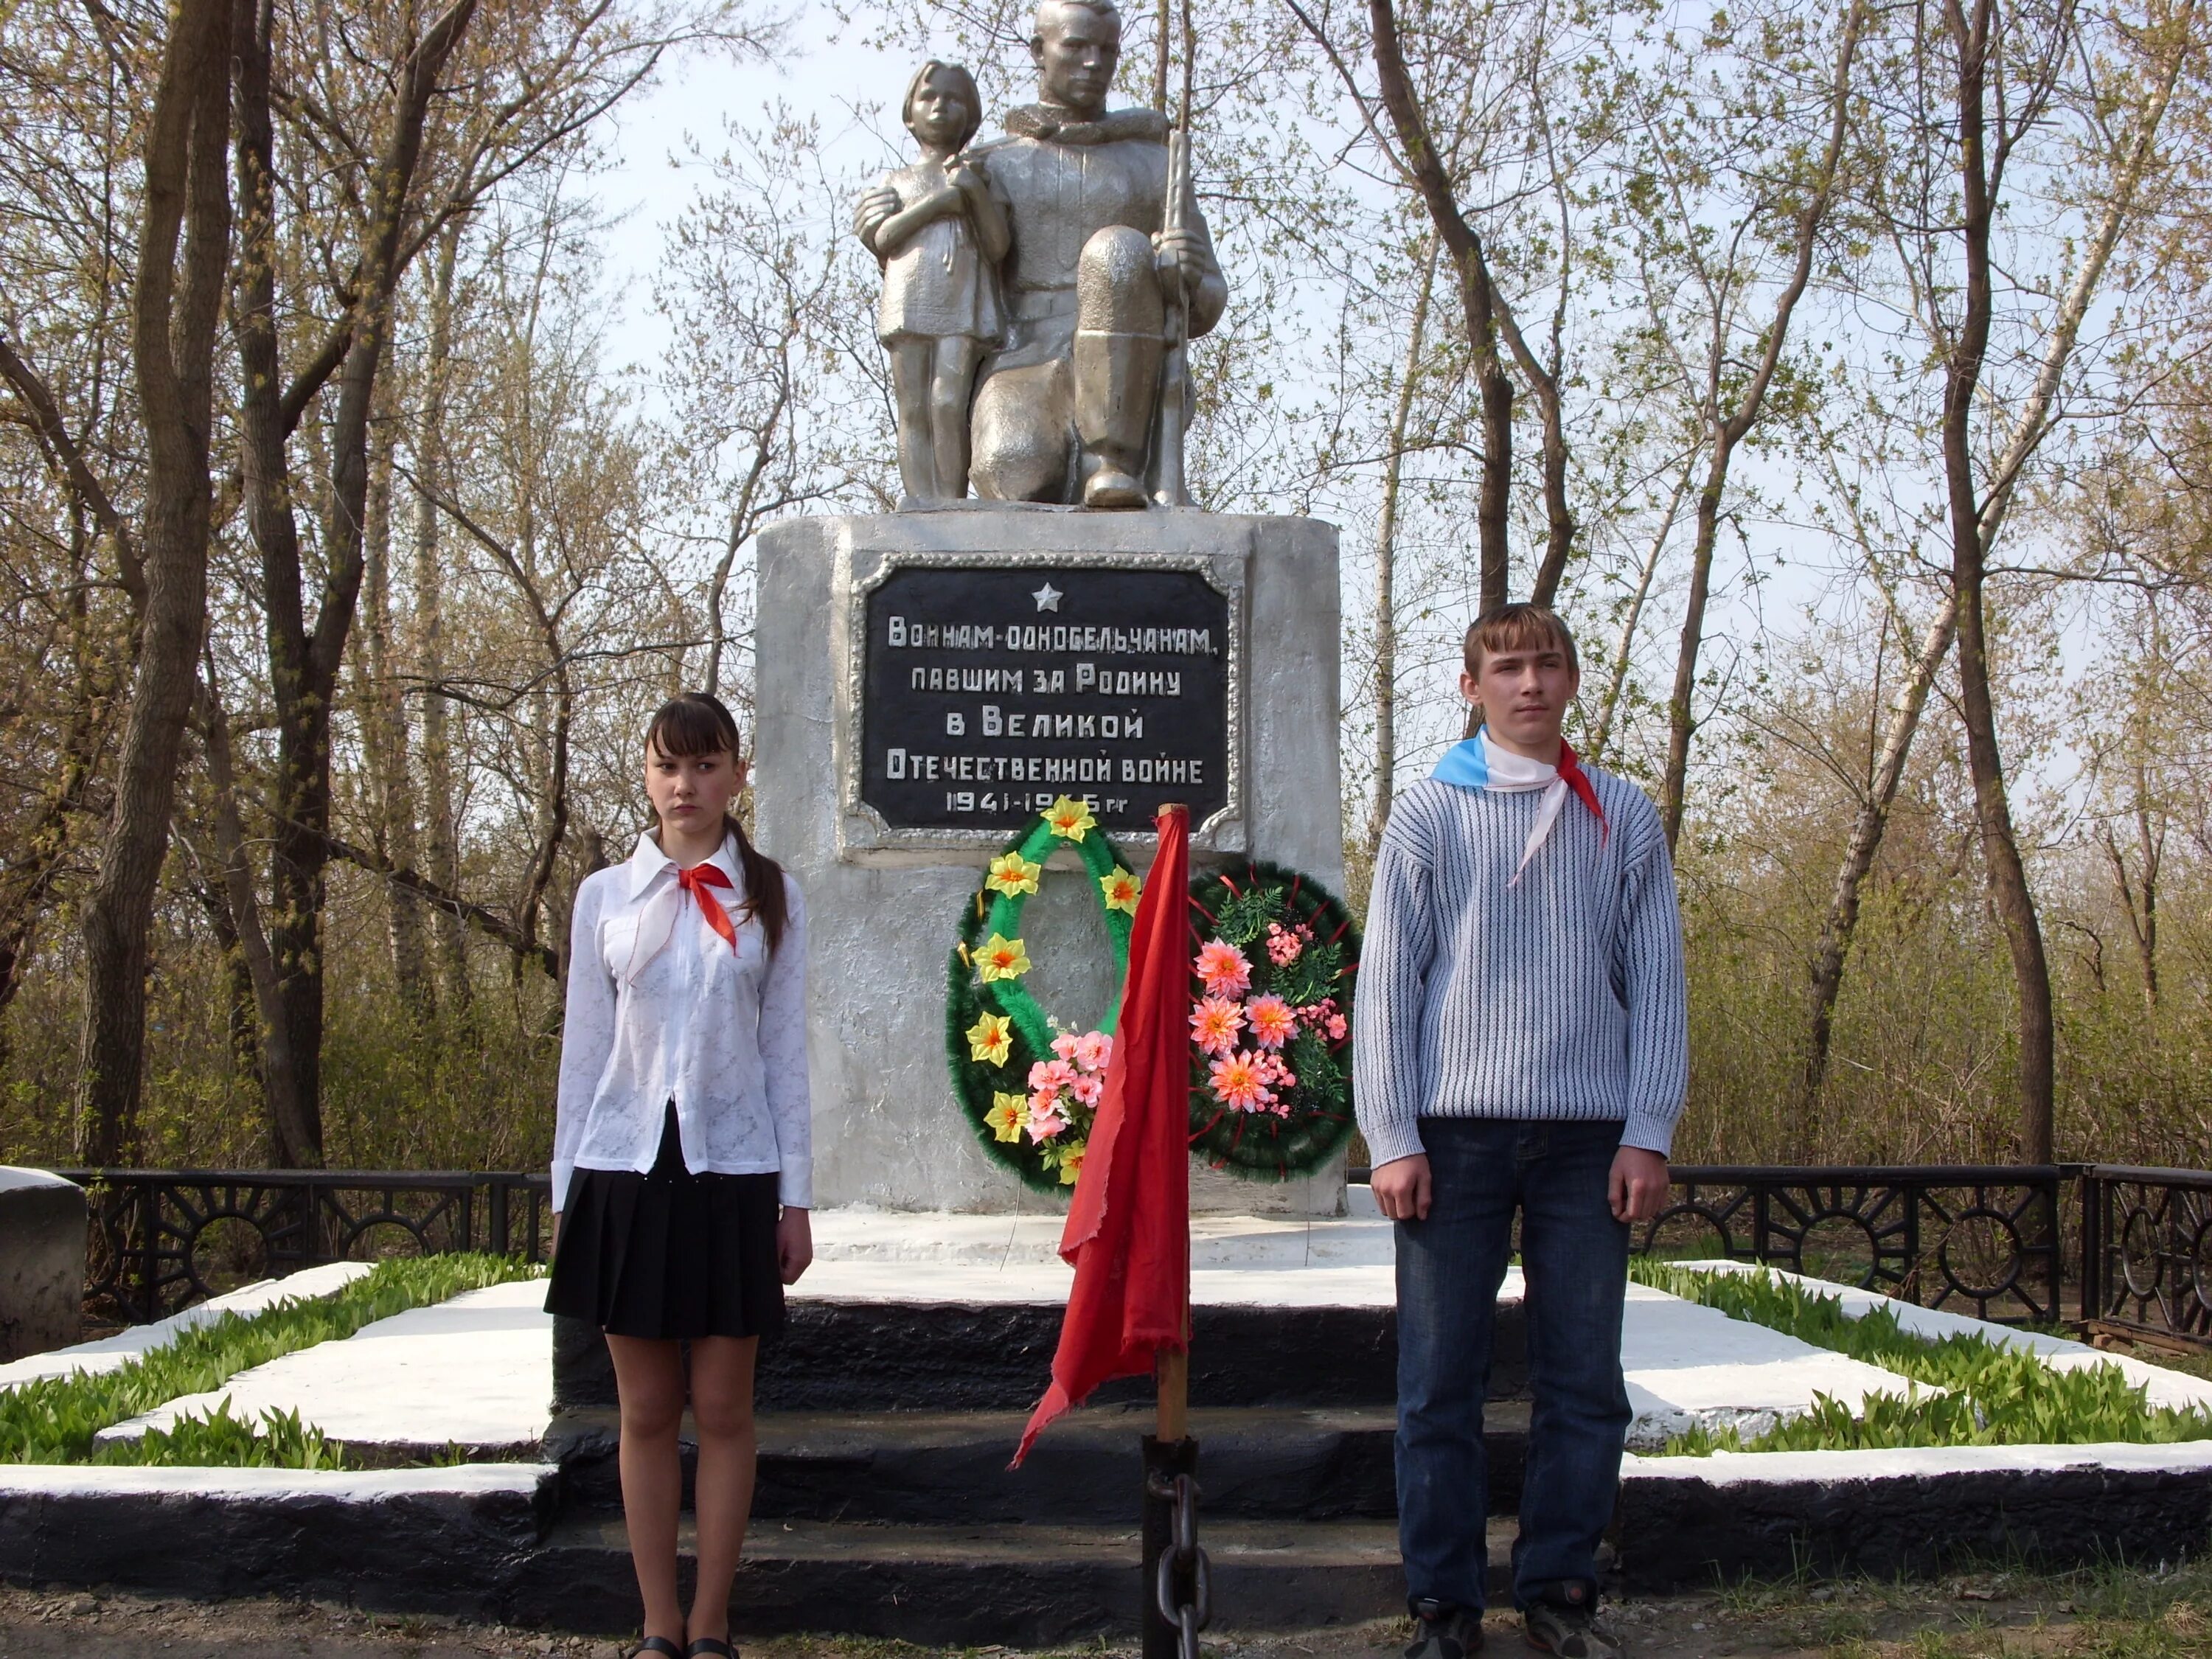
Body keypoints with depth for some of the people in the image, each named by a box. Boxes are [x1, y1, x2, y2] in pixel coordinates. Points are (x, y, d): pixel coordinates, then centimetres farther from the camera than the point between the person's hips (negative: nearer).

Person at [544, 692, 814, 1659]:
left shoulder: (771, 901, 5)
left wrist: (795, 1197, 1)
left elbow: (785, 1053, 5)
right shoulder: (605, 897, 6)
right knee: (646, 1409, 5)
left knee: (723, 1408, 2)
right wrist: (566, 1192, 6)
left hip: (731, 1174, -1)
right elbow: (584, 1049, 8)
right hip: (627, 1168, 1)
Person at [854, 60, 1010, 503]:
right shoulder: (896, 181, 22)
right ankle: (922, 505, -13)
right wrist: (939, 202, -3)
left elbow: (998, 247, 6)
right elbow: (882, 237, 1)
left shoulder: (980, 177, 20)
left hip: (964, 306, -1)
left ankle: (950, 504, -18)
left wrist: (976, 192, -6)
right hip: (908, 305, 1)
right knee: (913, 411, -8)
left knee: (949, 403, -17)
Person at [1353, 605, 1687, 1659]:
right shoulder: (1428, 811, 6)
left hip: (1589, 1137, 2)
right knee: (1441, 1384, 0)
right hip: (1457, 1131, -1)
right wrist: (1391, 1136, -6)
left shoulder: (1624, 818, 10)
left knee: (1586, 1382, 3)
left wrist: (1648, 1133, -1)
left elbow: (1657, 982, 8)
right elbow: (1386, 980, 2)